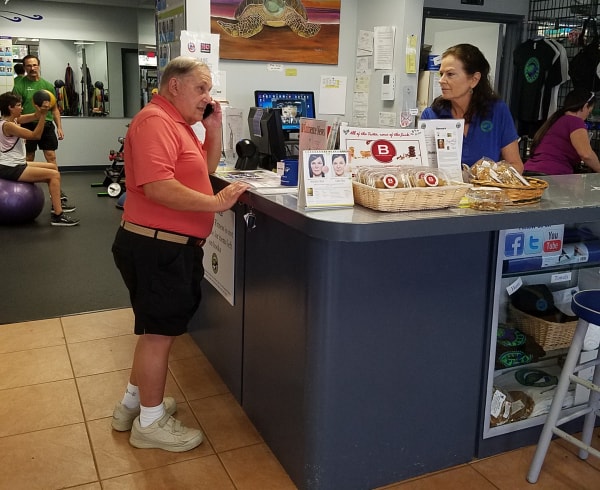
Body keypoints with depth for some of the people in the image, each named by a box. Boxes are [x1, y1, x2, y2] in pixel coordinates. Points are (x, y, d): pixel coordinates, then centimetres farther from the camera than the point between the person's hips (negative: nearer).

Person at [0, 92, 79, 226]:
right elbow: (34, 135, -21)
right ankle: (57, 216, -19)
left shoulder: (12, 119, 10)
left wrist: (42, 110, -13)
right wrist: (43, 114, -24)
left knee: (53, 167, 20)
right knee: (54, 175, -17)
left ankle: (57, 203, 29)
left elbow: (34, 116, 8)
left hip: (17, 164, 11)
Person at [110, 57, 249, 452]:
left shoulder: (178, 122, 15)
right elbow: (157, 186, -30)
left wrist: (214, 128, 6)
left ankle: (134, 403, 37)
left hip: (170, 246, 10)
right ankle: (151, 423, 18)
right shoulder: (155, 121, -18)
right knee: (160, 331, 2)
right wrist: (217, 202, -24)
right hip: (156, 246, -10)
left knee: (157, 328, 21)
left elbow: (207, 167, 20)